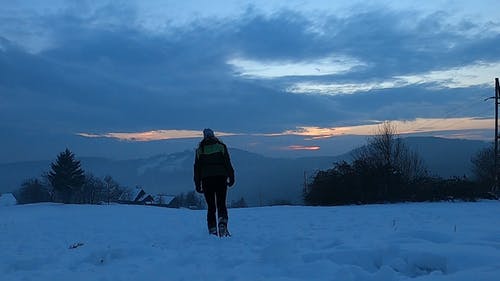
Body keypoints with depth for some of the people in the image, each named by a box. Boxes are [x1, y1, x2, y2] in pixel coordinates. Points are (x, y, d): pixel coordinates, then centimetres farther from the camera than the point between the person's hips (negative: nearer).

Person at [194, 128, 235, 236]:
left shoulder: (200, 150, 8)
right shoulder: (221, 146, 4)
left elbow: (197, 168, 7)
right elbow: (228, 163, -2)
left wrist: (198, 184, 10)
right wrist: (231, 178, 1)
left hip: (206, 180, 1)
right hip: (220, 178, -1)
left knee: (211, 207, 7)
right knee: (221, 204, 4)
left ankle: (212, 231, 2)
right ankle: (222, 224, -20)